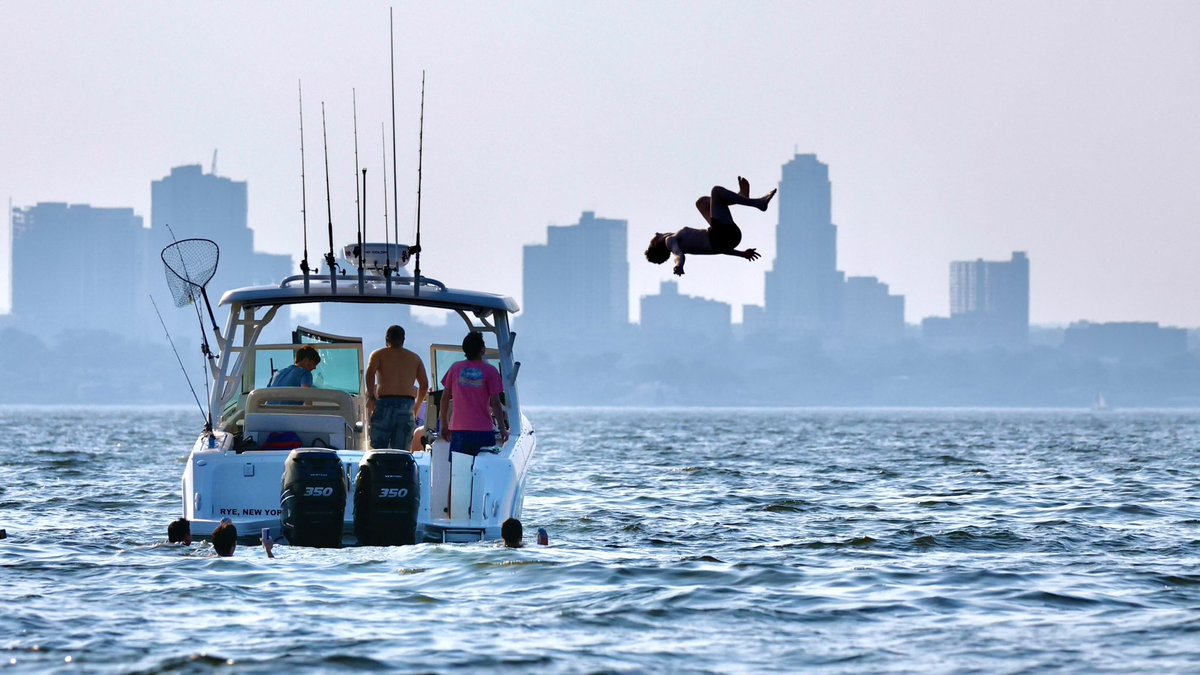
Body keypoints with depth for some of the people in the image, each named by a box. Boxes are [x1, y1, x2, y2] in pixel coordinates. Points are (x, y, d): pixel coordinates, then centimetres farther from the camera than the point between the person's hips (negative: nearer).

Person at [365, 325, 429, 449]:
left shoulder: (379, 354, 11)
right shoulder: (415, 358, 20)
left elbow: (370, 373, -9)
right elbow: (424, 385, 13)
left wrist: (370, 396, -5)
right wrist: (415, 408, 21)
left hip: (385, 403, -2)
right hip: (407, 405, 2)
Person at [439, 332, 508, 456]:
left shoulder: (455, 369, 4)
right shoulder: (490, 371, -3)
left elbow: (445, 399, 8)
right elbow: (495, 402, -6)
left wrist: (444, 426, 17)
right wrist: (503, 428, 0)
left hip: (459, 430, 2)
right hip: (484, 431, -2)